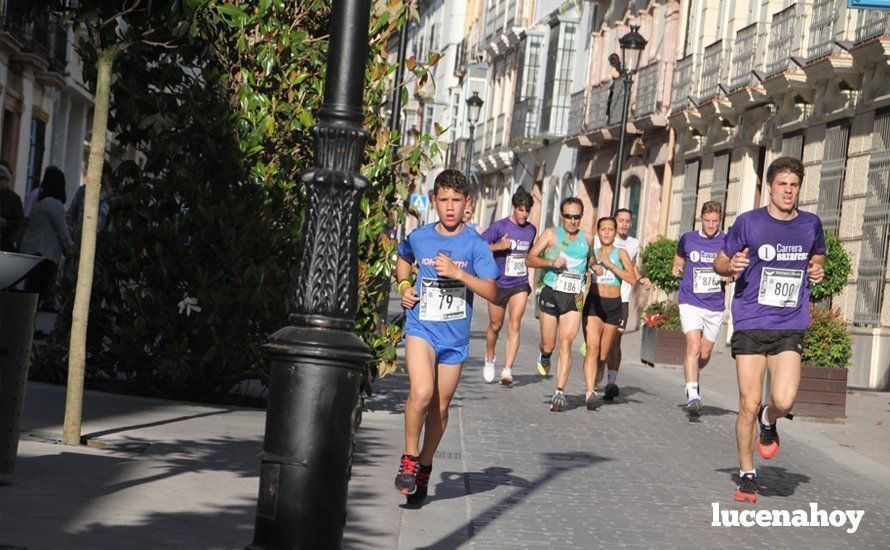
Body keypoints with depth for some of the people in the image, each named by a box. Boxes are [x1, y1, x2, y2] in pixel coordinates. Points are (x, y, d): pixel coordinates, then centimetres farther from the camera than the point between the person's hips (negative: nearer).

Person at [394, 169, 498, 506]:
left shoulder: (475, 245, -5)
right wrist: (404, 286, 8)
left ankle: (424, 468, 30)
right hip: (421, 328, -1)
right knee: (422, 392, -24)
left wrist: (458, 273, -24)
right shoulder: (419, 238, 2)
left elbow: (491, 292, -13)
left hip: (455, 336, 1)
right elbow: (402, 259, 26)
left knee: (440, 407, 10)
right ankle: (409, 458, -5)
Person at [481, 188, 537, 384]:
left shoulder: (531, 230, 6)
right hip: (499, 284, -2)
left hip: (520, 285, 2)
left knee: (514, 326, -11)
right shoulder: (500, 226, -8)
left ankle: (507, 371, -13)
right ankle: (489, 359, 38)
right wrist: (498, 246, -25)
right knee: (495, 326, 11)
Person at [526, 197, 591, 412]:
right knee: (548, 345, 5)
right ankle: (544, 356, 44)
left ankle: (560, 393, -12)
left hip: (574, 298, 1)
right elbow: (530, 259, -4)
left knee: (565, 344, -11)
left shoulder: (586, 240, 12)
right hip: (551, 295, -1)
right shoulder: (551, 234, 2)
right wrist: (551, 262, -19)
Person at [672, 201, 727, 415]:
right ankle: (693, 395, -22)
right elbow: (679, 258, 21)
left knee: (705, 355, 12)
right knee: (694, 347, -20)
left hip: (715, 307, 2)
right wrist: (677, 268, 0)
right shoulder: (688, 239, 2)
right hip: (691, 303, -2)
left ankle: (693, 377, 43)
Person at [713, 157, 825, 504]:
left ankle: (769, 422, 20)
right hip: (750, 325, -1)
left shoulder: (810, 224, 7)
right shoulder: (748, 222, 0)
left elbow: (817, 256, 26)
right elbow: (719, 263, 9)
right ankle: (746, 476, 16)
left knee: (783, 401, -18)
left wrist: (817, 270, 3)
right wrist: (732, 266, -14)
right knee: (749, 405, -2)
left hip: (790, 328, 1)